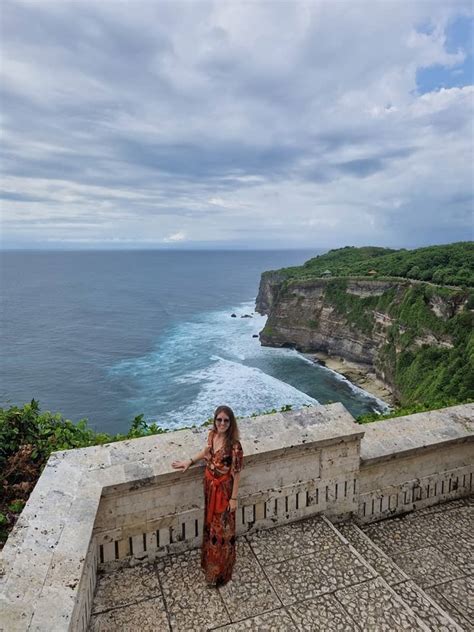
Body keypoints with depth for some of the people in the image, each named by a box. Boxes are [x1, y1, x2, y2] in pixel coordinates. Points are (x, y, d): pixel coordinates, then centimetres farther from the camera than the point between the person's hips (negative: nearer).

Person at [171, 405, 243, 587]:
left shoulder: (234, 445, -28)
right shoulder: (212, 435, -10)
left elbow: (236, 473, -19)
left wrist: (233, 498, -14)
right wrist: (189, 461, 4)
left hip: (223, 489, -6)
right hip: (210, 485, 6)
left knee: (222, 528, 11)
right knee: (210, 522, 25)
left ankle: (219, 570, 32)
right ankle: (210, 557, 49)